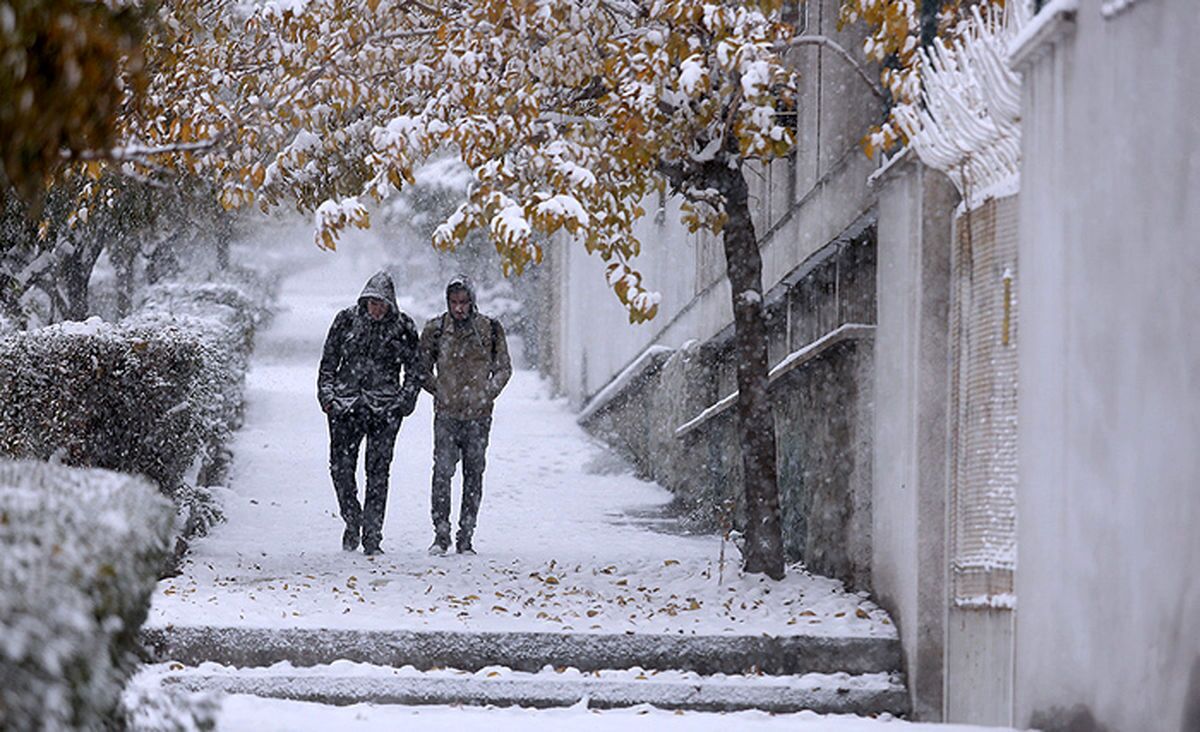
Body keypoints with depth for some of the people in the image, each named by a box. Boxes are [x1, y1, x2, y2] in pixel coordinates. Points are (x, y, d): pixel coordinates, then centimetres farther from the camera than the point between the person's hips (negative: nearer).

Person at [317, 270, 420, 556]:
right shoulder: (346, 320, 4)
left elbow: (414, 368, 9)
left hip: (384, 409, -1)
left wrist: (406, 401, 0)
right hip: (345, 405, 1)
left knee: (378, 472, -4)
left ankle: (372, 537, 0)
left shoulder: (402, 327, 2)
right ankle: (352, 521, 18)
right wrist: (326, 394, 3)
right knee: (341, 467, -3)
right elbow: (328, 361, 11)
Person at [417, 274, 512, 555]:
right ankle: (441, 534, -6)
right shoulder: (435, 330, 2)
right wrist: (440, 392, 3)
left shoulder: (490, 329, 3)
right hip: (446, 415, -1)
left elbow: (503, 368, 11)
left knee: (474, 475, 3)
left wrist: (487, 394, 0)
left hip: (478, 415, 1)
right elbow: (422, 370, 12)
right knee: (442, 472, -11)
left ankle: (466, 538, 8)